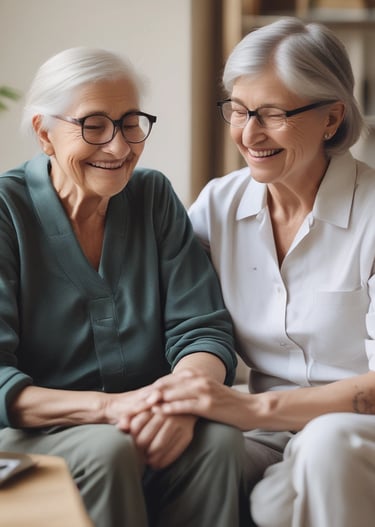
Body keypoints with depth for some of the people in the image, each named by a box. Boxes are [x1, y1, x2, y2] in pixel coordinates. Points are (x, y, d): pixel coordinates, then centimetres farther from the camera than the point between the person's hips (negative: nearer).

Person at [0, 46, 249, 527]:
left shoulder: (154, 197, 6)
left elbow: (204, 330, 0)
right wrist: (107, 406, -29)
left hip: (146, 428, 3)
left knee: (218, 436, -27)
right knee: (108, 449, -34)